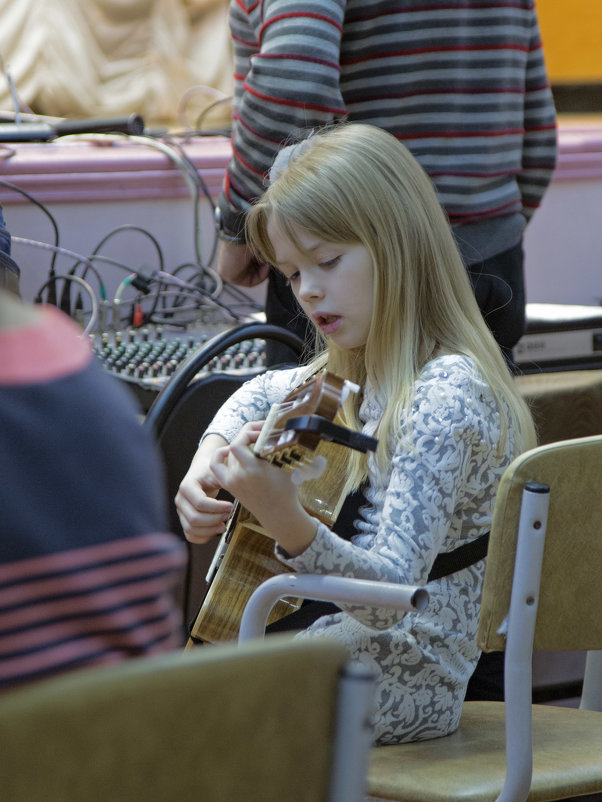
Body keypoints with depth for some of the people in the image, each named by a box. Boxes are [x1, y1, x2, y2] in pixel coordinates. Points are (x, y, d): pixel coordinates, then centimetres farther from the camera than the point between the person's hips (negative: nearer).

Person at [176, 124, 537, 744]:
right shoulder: (365, 375, 7)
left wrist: (290, 527, -46)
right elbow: (265, 391, 30)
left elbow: (394, 592, -29)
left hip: (403, 683, -9)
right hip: (352, 647, 9)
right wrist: (210, 457, 8)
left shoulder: (447, 396, -22)